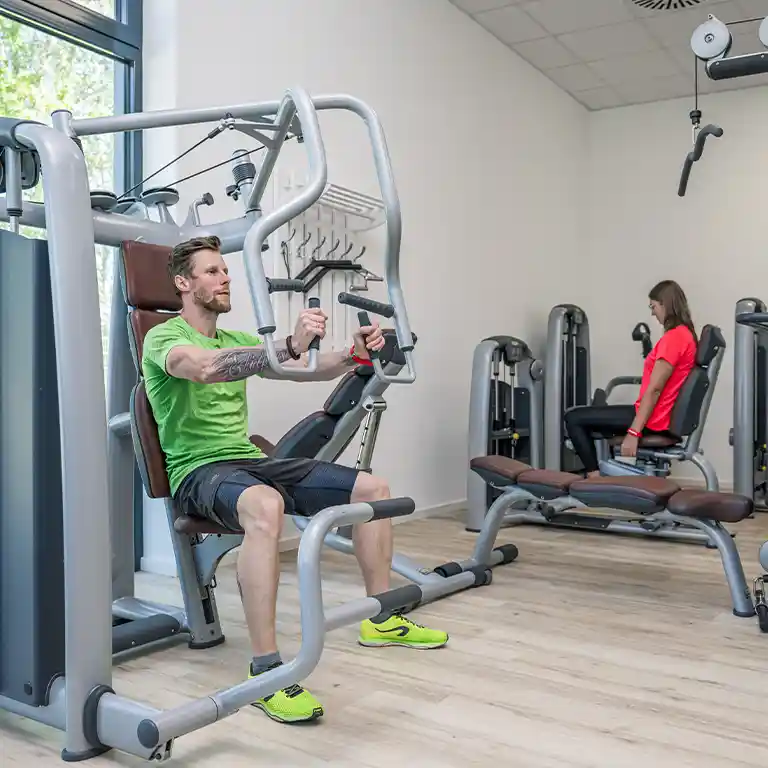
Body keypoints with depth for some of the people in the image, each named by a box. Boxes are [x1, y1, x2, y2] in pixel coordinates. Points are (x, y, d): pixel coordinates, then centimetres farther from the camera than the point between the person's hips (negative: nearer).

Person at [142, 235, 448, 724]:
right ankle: (266, 671, -34)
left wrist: (354, 355, -13)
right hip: (201, 470, -8)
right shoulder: (164, 337, -6)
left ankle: (382, 620, 13)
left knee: (372, 487, 1)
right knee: (266, 506, -43)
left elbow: (310, 369, 9)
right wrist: (289, 346, -44)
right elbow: (204, 367, -31)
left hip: (253, 462, 8)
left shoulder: (236, 341, 18)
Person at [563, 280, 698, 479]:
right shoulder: (686, 334, 12)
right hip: (659, 416, 10)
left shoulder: (673, 338, -18)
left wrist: (634, 432, -22)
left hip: (653, 420, -10)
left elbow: (654, 390, -22)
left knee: (574, 418, -6)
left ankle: (594, 475, -5)